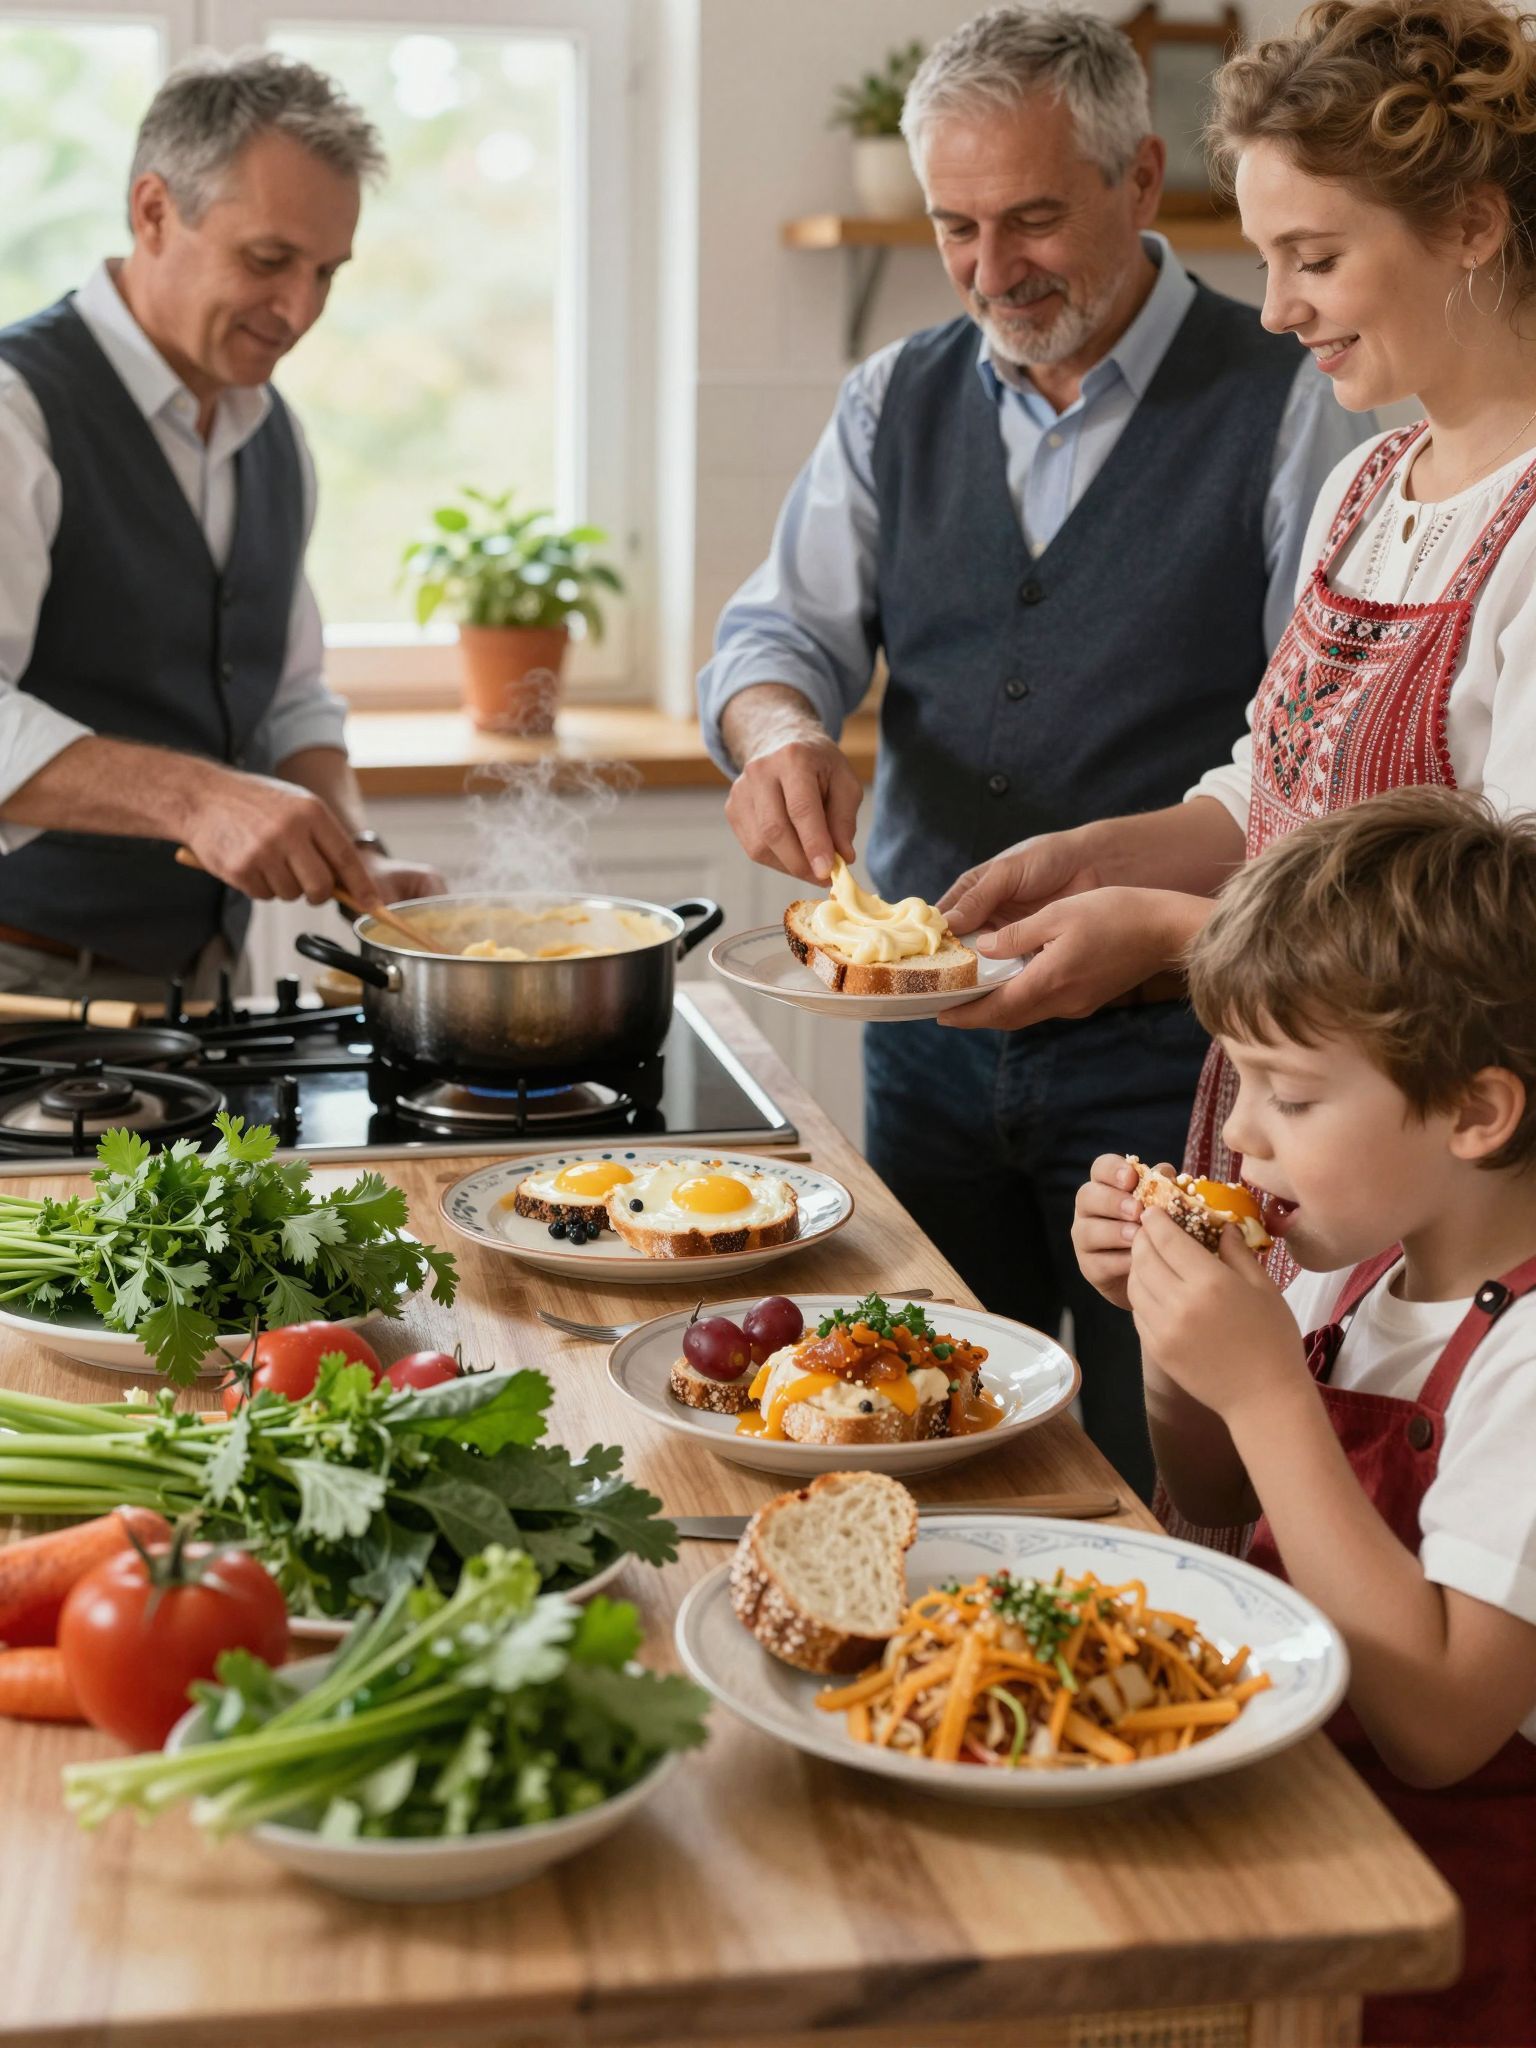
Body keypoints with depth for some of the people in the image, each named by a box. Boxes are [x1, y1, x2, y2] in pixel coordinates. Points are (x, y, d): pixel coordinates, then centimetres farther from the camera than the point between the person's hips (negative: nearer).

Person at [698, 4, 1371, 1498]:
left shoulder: (1287, 408, -6)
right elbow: (783, 626, 6)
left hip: (1166, 1050, -4)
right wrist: (782, 730, -18)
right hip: (928, 1028, 5)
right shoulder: (896, 401, 9)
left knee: (1163, 1490, 4)